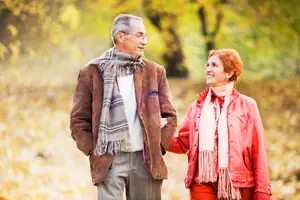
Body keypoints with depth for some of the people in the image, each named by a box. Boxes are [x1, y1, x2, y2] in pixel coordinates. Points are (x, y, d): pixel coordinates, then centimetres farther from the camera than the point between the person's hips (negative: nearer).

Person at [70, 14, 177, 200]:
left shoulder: (155, 71, 9)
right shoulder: (92, 73, 2)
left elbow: (170, 116, 13)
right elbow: (78, 120, 5)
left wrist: (159, 146, 2)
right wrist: (93, 150, -4)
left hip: (146, 160, 3)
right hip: (110, 160, -2)